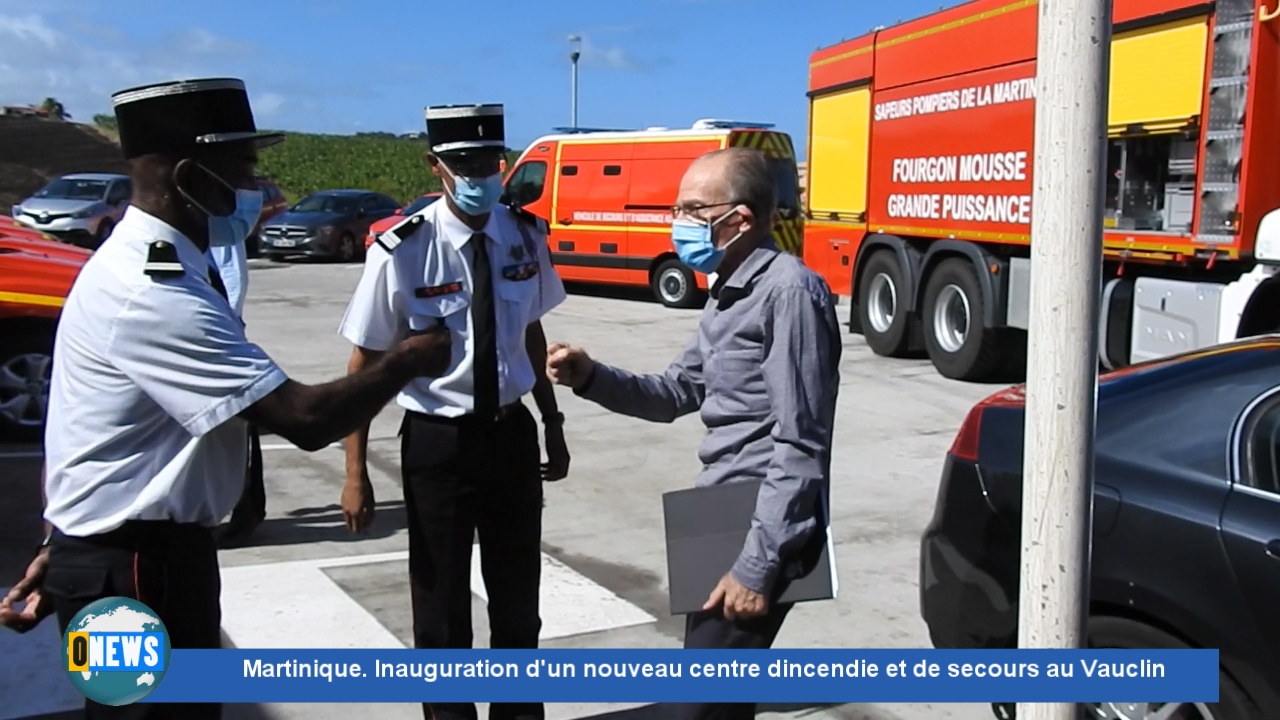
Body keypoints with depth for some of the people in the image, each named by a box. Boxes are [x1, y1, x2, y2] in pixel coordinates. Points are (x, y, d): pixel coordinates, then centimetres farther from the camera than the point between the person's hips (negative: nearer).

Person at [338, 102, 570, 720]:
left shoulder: (525, 236, -4)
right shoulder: (403, 251, -18)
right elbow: (365, 363, -10)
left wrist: (553, 426, 16)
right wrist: (356, 473, -9)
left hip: (513, 433, 4)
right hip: (437, 440, -4)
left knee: (518, 596, 20)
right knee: (441, 601, 13)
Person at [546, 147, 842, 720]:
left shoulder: (789, 290, -18)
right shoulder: (729, 294, 13)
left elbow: (799, 446, -21)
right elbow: (678, 393, 20)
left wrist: (757, 564, -21)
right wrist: (591, 377, 4)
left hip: (762, 529, -10)